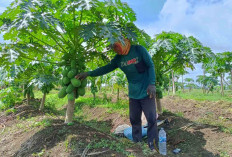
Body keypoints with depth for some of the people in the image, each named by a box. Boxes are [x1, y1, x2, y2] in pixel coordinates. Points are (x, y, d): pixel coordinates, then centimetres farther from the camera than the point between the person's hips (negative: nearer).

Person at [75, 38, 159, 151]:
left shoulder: (139, 50, -10)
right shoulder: (118, 58, 4)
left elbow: (151, 66, -10)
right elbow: (106, 68, 5)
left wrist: (152, 84, -21)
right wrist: (89, 73, -2)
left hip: (146, 93, -4)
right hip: (133, 94, 5)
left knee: (151, 119, -2)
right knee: (134, 120, 7)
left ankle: (153, 147, 11)